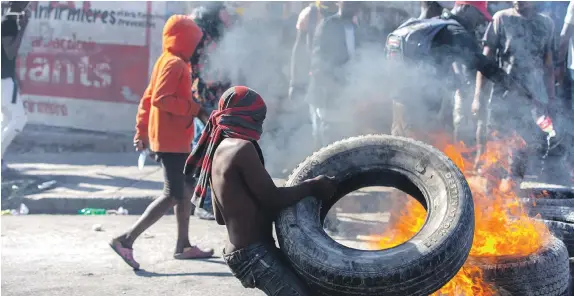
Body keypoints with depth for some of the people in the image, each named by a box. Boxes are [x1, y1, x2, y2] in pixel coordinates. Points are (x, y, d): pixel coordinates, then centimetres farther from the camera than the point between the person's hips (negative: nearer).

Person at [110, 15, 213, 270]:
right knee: (174, 195, -10)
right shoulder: (175, 63, -15)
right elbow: (161, 99, -25)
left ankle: (183, 245, 22)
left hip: (174, 140, 10)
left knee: (187, 188, 16)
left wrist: (142, 130, 18)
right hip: (172, 140, -10)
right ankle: (127, 239, -13)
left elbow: (149, 97, 17)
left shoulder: (167, 61, 15)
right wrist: (197, 111, -21)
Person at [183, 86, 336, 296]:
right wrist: (313, 186, -8)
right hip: (254, 253, -10)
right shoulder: (243, 148, -16)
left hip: (241, 251, 10)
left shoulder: (219, 150, 13)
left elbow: (220, 216, 19)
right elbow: (271, 198, -18)